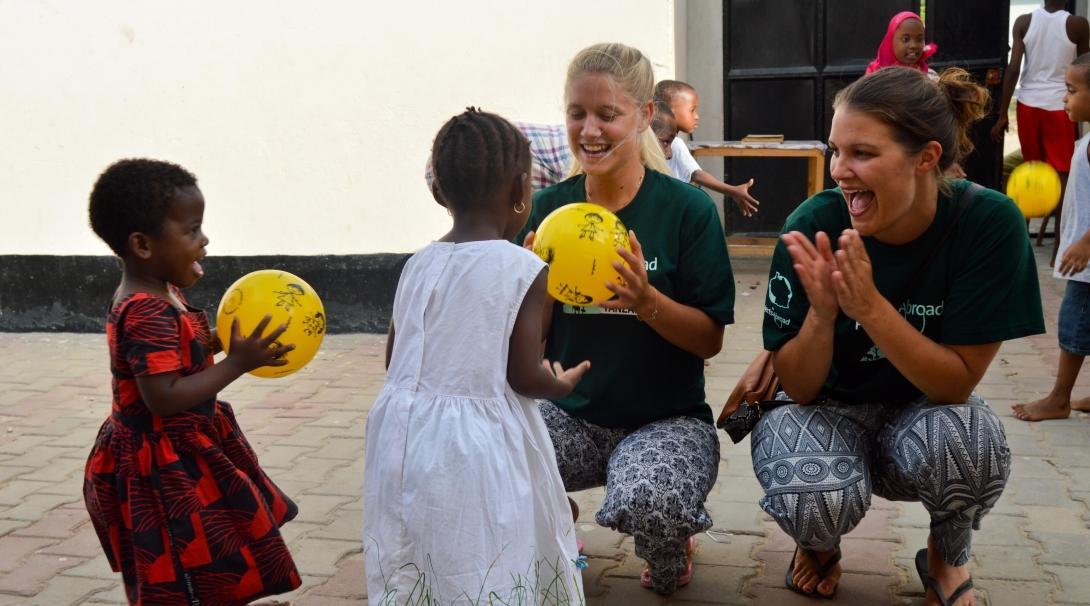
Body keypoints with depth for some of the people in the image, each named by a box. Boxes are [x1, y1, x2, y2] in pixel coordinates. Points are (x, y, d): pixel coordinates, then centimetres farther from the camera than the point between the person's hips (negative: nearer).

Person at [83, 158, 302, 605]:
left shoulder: (156, 296, 6)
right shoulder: (148, 313, -26)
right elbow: (163, 398, -30)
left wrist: (218, 343, 3)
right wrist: (237, 363, -28)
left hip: (178, 458, 10)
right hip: (164, 469, -10)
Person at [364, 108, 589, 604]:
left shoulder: (418, 264, 5)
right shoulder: (525, 269, -10)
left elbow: (395, 359, 11)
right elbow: (522, 375, -13)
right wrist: (563, 383, 8)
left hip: (407, 435, 5)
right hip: (478, 445, -5)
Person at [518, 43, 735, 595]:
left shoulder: (687, 208, -9)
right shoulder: (549, 207, 0)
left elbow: (710, 339, -8)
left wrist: (646, 299, -26)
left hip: (668, 418, -3)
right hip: (569, 412, 3)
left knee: (648, 504, -36)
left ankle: (671, 553, 6)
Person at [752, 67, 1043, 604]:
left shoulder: (989, 222, -21)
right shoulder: (812, 226, -21)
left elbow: (957, 383, -20)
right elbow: (797, 388, -14)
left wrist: (869, 306, -35)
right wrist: (822, 312, -36)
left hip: (923, 413, 1)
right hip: (824, 407, 0)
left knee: (969, 438, -33)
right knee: (817, 497, -33)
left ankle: (947, 559, 2)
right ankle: (819, 542, 7)